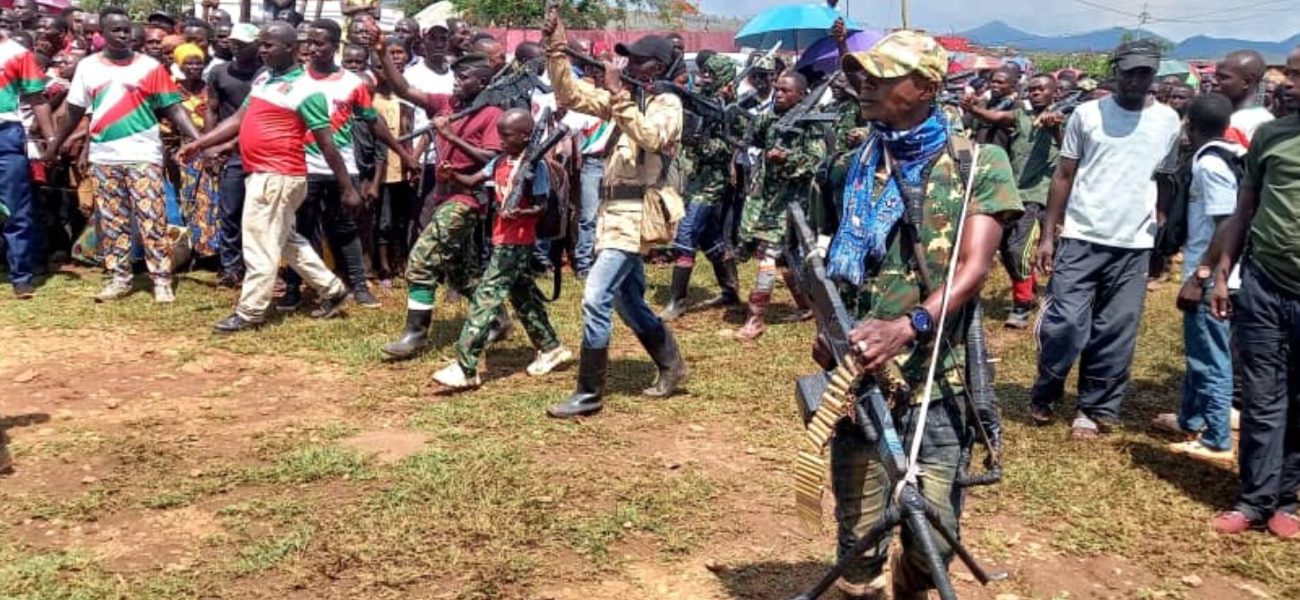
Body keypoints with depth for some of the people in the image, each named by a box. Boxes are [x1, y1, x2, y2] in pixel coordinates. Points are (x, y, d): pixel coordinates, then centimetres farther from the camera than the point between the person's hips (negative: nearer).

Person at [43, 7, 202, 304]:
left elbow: (174, 109, -5)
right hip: (103, 157, 3)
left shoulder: (150, 67, -1)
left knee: (152, 220, -5)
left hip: (143, 155, -3)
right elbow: (75, 111, 15)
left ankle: (162, 280, -1)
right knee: (112, 221, 9)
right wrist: (54, 145, 18)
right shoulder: (88, 67, 7)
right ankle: (119, 278, 18)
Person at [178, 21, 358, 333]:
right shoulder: (262, 79, 13)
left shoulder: (305, 90, -13)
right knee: (286, 241, 18)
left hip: (277, 176, -9)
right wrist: (200, 143, 5)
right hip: (263, 174, 9)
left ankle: (249, 313, 7)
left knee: (260, 245, -3)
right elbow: (238, 120, 15)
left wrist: (348, 189, -9)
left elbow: (327, 144, -12)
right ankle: (332, 290, 28)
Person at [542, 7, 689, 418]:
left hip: (636, 213, -9)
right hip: (614, 210, 9)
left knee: (596, 298, -16)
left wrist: (618, 95, -27)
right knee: (628, 302, 18)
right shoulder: (625, 99, 15)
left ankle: (589, 393, -10)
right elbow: (570, 94, 11)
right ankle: (672, 366, 35)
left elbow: (650, 138, -26)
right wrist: (555, 48, 0)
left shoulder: (668, 103, -6)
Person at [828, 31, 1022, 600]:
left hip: (936, 380, -2)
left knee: (933, 537, -1)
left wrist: (908, 326, -27)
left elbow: (973, 267, -11)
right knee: (859, 535, 5)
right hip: (858, 376, 2)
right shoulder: (853, 164, 10)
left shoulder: (979, 164, 0)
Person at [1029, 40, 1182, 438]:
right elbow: (1064, 176, 3)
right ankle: (1044, 396, 16)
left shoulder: (1169, 121, 6)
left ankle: (1093, 409, 17)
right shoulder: (1088, 114, 0)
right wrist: (1047, 235, -2)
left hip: (1134, 245, 2)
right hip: (1081, 238, -2)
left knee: (1115, 335, 5)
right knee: (1065, 323, -5)